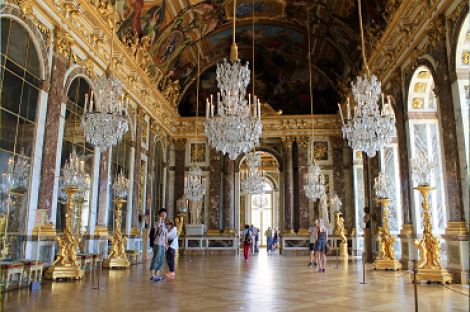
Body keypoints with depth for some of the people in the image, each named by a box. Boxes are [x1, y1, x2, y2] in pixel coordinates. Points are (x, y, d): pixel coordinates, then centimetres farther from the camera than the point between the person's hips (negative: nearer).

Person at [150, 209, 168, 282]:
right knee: (156, 259, -9)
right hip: (157, 244, -8)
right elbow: (158, 225, -33)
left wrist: (166, 244, 22)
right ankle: (152, 275, -6)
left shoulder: (165, 225, 19)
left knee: (161, 260, 10)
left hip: (163, 245, 8)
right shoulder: (158, 223, -5)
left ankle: (157, 275, 17)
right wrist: (160, 219, -28)